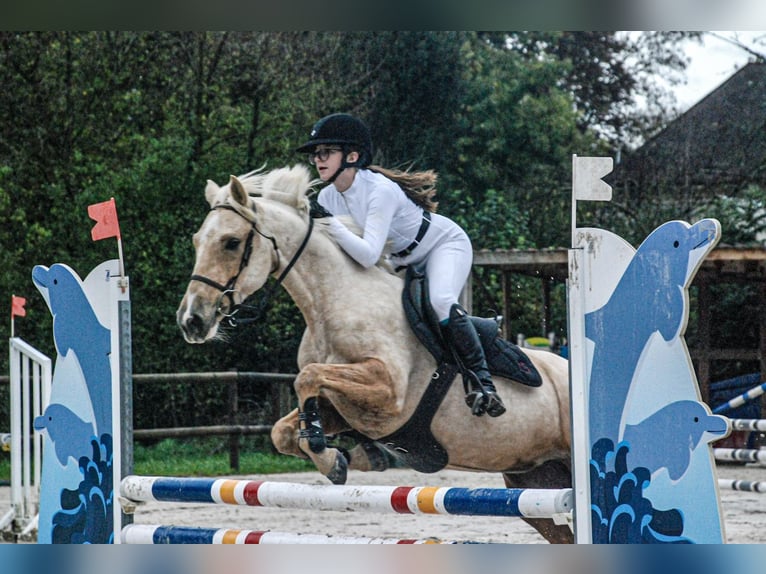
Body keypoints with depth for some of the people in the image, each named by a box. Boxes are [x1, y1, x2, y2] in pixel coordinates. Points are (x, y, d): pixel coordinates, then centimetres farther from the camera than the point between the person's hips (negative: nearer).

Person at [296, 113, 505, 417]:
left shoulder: (380, 190, -34)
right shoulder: (328, 198, -12)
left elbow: (368, 256, -42)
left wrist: (329, 224, -43)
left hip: (445, 244, -8)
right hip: (404, 260, 8)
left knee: (440, 302, -32)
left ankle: (481, 378, -23)